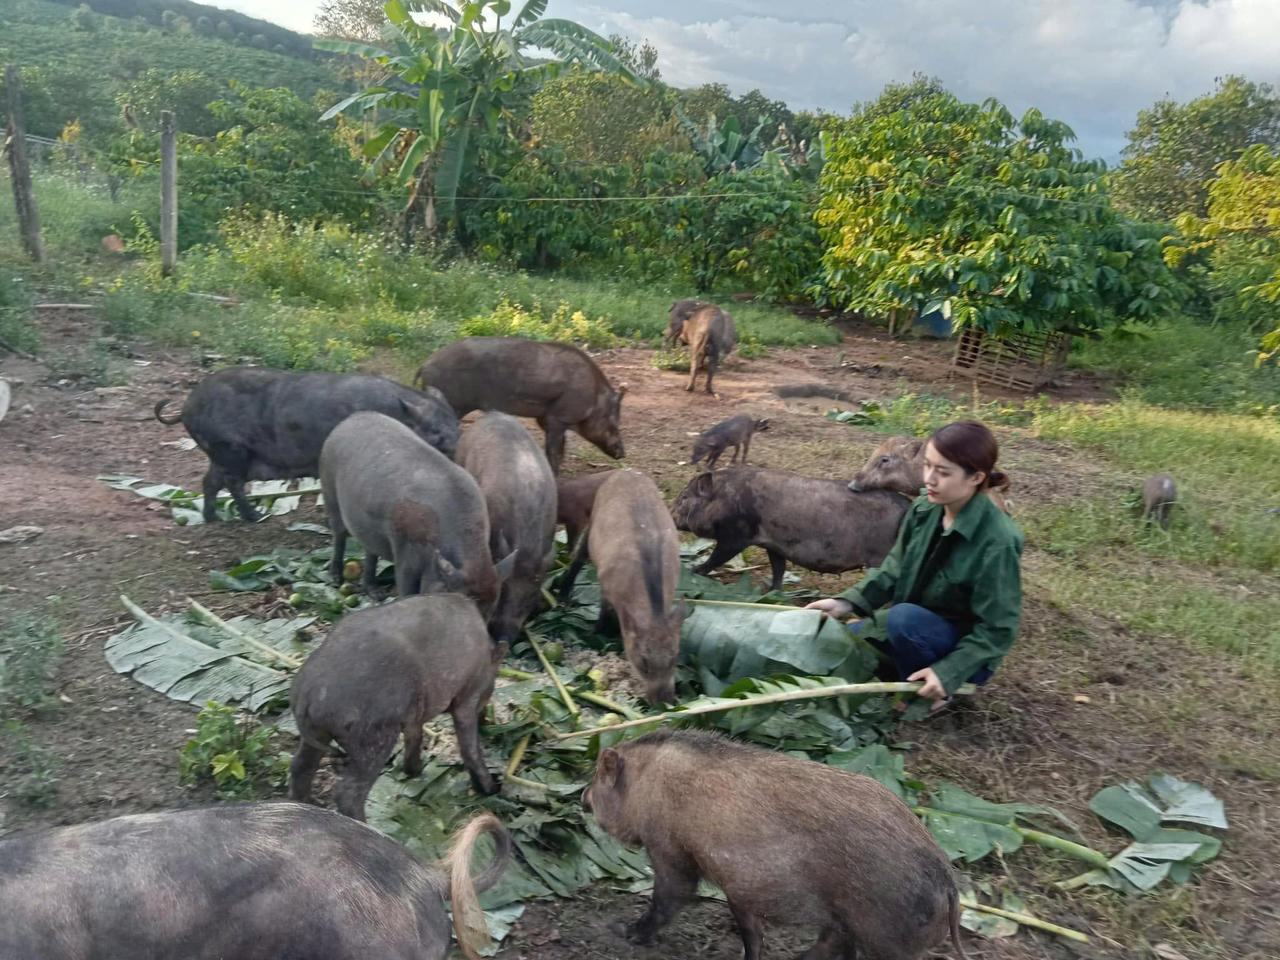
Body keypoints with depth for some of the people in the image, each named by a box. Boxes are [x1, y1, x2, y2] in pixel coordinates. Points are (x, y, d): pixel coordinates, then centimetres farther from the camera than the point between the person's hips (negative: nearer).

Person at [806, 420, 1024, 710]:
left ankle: (924, 694, -8)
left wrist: (947, 672, -30)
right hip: (917, 628, 7)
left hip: (966, 651, -7)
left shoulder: (997, 541, -29)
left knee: (905, 617, -34)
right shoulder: (924, 510, -10)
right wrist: (847, 602, -15)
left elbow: (997, 629, -23)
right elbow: (894, 570, -1)